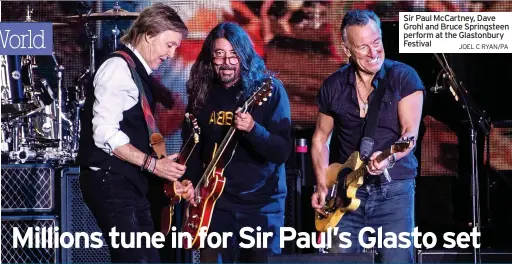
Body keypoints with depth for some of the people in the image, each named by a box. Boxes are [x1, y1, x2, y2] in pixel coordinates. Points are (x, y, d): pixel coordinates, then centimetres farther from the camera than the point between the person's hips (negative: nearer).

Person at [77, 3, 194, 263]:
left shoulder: (140, 73, 18)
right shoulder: (119, 67, -11)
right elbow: (105, 132, -20)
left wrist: (171, 178, 12)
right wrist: (152, 164, -19)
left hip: (131, 182, 10)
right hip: (109, 181, -10)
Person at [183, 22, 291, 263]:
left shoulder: (269, 89, -9)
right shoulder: (201, 92, 2)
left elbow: (283, 151, -15)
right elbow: (192, 146, 12)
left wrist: (252, 129, -31)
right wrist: (190, 183, -3)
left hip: (262, 201, -3)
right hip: (216, 200, 3)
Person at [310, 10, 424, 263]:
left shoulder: (403, 77, -5)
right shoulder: (333, 86, 5)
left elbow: (410, 132, -12)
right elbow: (321, 137, 15)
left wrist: (390, 158, -32)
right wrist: (322, 185, 4)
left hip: (393, 187, -3)